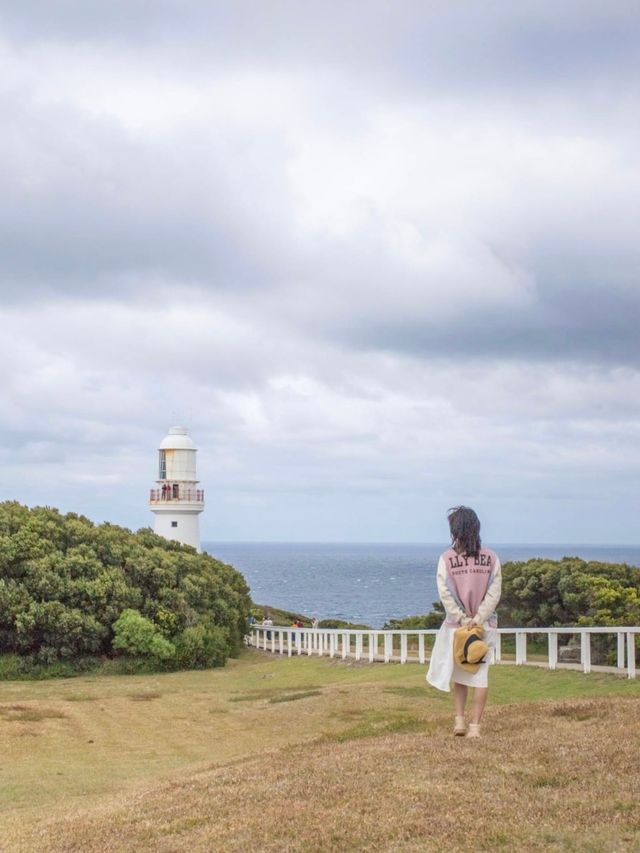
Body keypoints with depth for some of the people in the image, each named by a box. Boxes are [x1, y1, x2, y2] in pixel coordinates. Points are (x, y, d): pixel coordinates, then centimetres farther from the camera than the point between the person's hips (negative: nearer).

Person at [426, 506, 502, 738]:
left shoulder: (447, 559, -8)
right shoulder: (491, 558, -3)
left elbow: (445, 594, -12)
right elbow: (494, 593, -7)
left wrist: (462, 618, -9)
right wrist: (478, 618, -9)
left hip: (457, 624, -1)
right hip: (485, 625, 1)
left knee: (458, 673, 17)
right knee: (480, 674, 5)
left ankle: (459, 719, 13)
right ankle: (475, 726, 4)